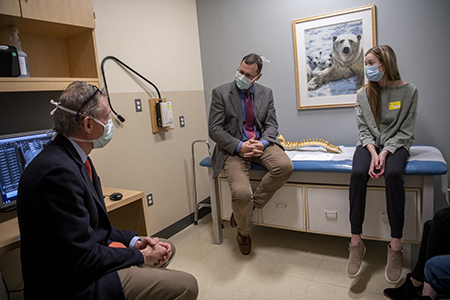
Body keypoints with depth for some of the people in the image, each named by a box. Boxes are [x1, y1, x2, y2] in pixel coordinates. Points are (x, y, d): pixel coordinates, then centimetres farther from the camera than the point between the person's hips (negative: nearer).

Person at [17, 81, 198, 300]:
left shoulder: (76, 158, 3)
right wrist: (140, 256, -14)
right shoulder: (58, 171, -28)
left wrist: (133, 241, -1)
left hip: (87, 259, 10)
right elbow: (81, 258, -25)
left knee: (164, 248, 21)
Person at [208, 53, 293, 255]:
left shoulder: (266, 93, 9)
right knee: (241, 193, -26)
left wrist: (262, 143, -15)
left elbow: (271, 125, 8)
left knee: (285, 166, -27)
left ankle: (250, 205, -4)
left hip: (260, 143, 4)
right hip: (234, 148, -3)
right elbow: (215, 130, -7)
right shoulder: (221, 93, -3)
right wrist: (239, 146, -19)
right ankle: (243, 232, 9)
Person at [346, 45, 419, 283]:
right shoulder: (363, 94, 7)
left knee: (393, 173, -35)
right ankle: (356, 242, -24)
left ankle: (395, 246, -25)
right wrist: (373, 153, -16)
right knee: (358, 173, -31)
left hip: (395, 145, -1)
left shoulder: (408, 91, 0)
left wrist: (385, 152, -19)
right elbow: (363, 129, 2)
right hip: (369, 144, 2)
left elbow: (405, 131, -4)